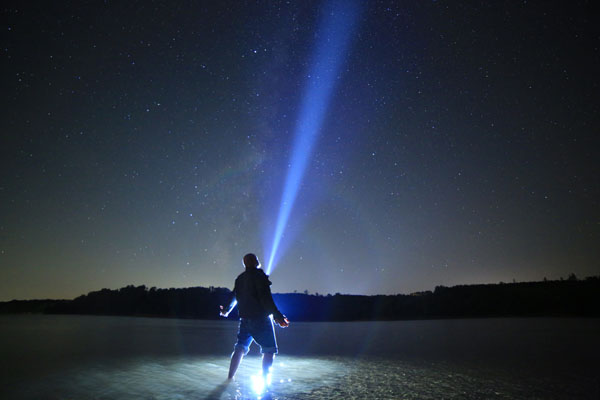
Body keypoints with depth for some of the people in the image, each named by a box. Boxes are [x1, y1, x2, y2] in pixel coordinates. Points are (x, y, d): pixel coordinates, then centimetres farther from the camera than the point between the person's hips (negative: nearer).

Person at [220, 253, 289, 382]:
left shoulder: (240, 278, 12)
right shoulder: (259, 275, -11)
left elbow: (234, 296, 23)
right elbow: (266, 298, -19)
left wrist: (226, 311, 40)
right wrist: (278, 316, -20)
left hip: (245, 319, 7)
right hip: (260, 318, -7)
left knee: (240, 348, 15)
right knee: (269, 350, 1)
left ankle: (230, 377, 16)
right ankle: (265, 380, -2)